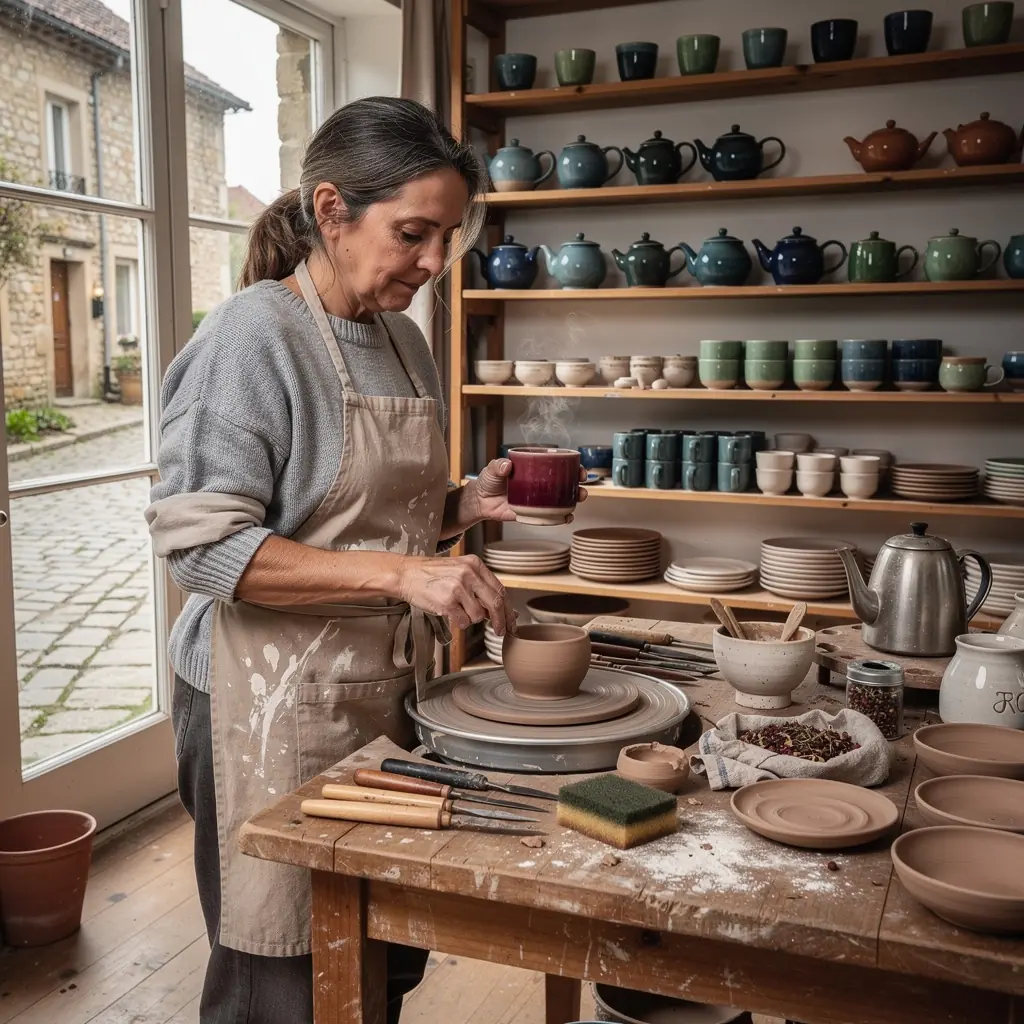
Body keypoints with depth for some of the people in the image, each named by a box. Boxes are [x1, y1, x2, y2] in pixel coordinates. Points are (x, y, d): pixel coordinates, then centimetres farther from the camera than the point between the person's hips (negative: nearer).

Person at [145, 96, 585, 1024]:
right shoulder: (252, 336, -13)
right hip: (280, 703, -7)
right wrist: (401, 573, -26)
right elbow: (200, 543, -19)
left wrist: (471, 505, 0)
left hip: (392, 688, 7)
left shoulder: (404, 339, 10)